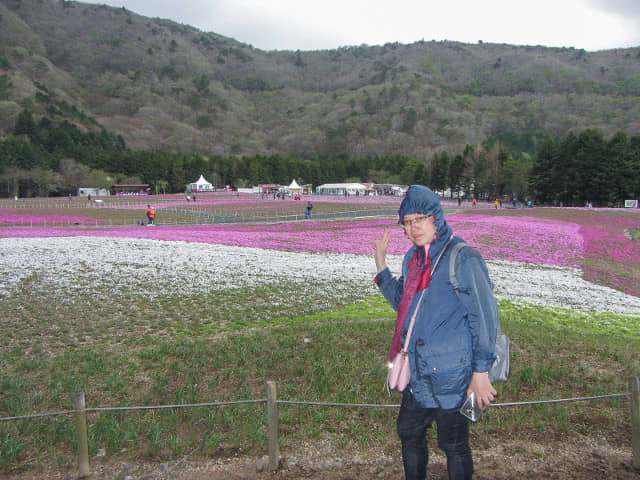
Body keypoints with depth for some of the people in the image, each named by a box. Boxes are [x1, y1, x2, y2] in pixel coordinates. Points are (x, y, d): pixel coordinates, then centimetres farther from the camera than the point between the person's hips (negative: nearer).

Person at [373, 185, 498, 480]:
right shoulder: (413, 258, 7)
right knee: (409, 433, 21)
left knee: (453, 445, 9)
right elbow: (402, 303, 18)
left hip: (452, 375, -8)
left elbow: (485, 317, -15)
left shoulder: (463, 259, -16)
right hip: (418, 373, 8)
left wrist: (481, 372, -16)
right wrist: (380, 265, 9)